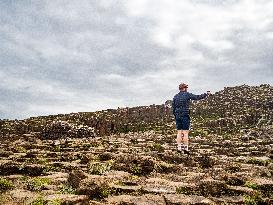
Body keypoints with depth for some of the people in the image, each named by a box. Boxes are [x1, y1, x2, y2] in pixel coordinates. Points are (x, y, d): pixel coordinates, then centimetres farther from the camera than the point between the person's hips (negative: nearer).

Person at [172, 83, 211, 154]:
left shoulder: (175, 96, 9)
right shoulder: (187, 94, -4)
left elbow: (173, 107, 8)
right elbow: (198, 97, -1)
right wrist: (206, 94, 12)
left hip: (177, 116, 5)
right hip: (185, 116, -5)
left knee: (179, 132, 8)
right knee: (185, 133, -1)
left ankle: (179, 148, 7)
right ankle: (186, 148, 0)